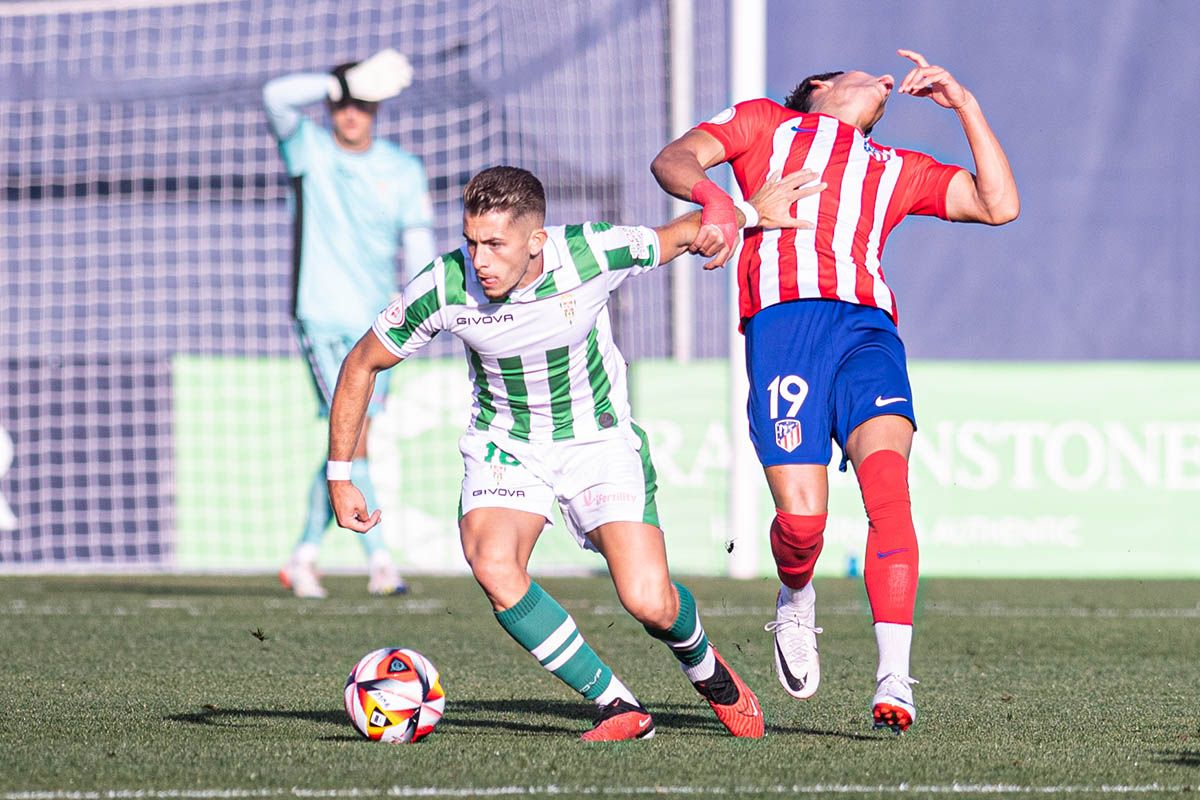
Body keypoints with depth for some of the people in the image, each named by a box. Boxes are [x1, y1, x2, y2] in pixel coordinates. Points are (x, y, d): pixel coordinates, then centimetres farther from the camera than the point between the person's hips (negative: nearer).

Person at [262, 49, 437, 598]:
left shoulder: (404, 171, 7)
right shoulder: (307, 147, 1)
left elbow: (418, 245, 1)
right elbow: (277, 96, -17)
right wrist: (346, 82, -25)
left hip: (375, 323, 4)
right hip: (320, 314, -4)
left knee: (347, 446, 7)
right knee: (352, 434, -15)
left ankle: (305, 555, 19)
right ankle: (378, 559, -16)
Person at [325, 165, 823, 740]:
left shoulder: (593, 254, -24)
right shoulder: (443, 289, -22)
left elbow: (677, 237, -1)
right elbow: (361, 365, -7)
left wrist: (754, 213, 5)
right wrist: (339, 477, -7)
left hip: (598, 438, -1)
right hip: (505, 447, 1)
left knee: (650, 604, -16)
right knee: (493, 567, -29)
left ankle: (704, 667, 23)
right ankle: (619, 708, -14)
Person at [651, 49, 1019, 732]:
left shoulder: (898, 168, 36)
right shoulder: (767, 123, 29)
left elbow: (998, 206, 28)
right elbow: (673, 159, 14)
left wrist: (965, 104, 29)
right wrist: (712, 196, -9)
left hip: (868, 325, 2)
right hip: (783, 316, -2)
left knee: (888, 488, -22)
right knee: (802, 516, -16)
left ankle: (894, 683, -24)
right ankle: (796, 603, 20)